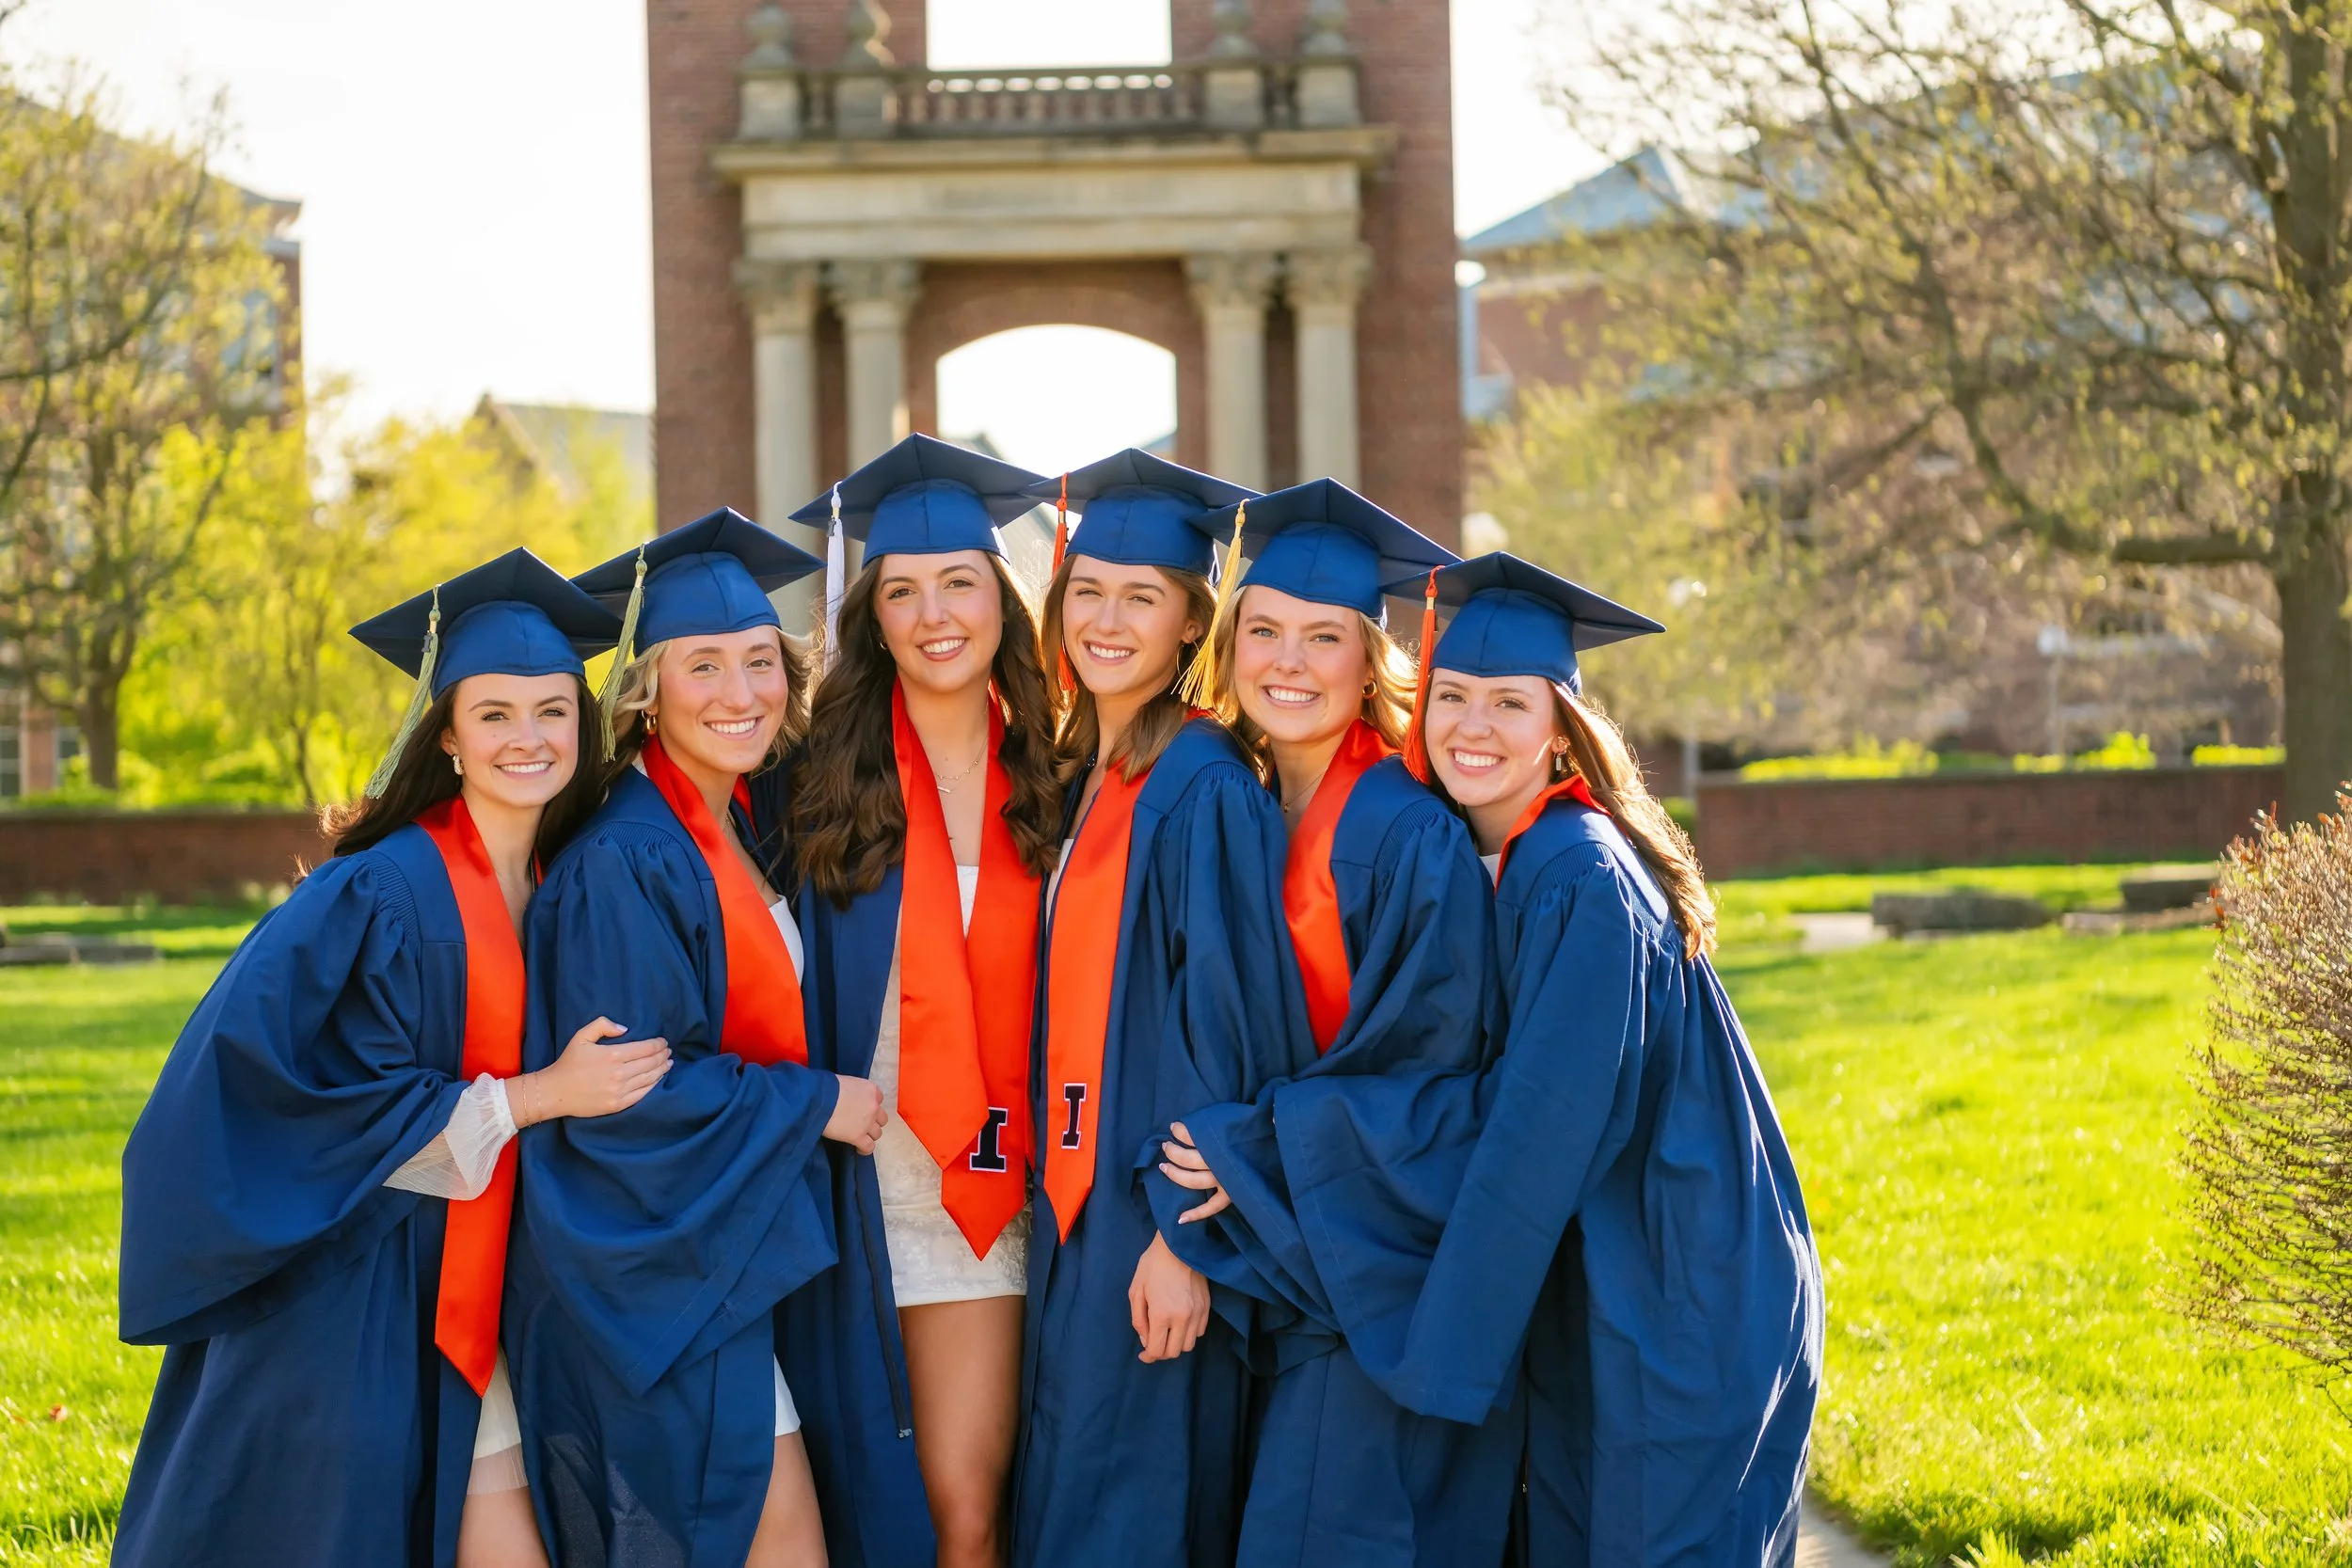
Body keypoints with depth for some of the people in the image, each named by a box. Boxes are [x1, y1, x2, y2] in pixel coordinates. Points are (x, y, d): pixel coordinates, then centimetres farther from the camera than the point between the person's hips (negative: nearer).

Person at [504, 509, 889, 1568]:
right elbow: (621, 1093, -21)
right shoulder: (624, 862, -18)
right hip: (655, 1271, -9)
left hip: (716, 1245, 9)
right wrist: (813, 1105, -14)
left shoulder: (734, 830, 9)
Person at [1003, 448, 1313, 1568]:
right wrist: (1056, 1189, 12)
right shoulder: (1081, 780, 12)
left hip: (1152, 1216, -8)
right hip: (1077, 1201, 8)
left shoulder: (1204, 791, -13)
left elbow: (1227, 1024, -17)